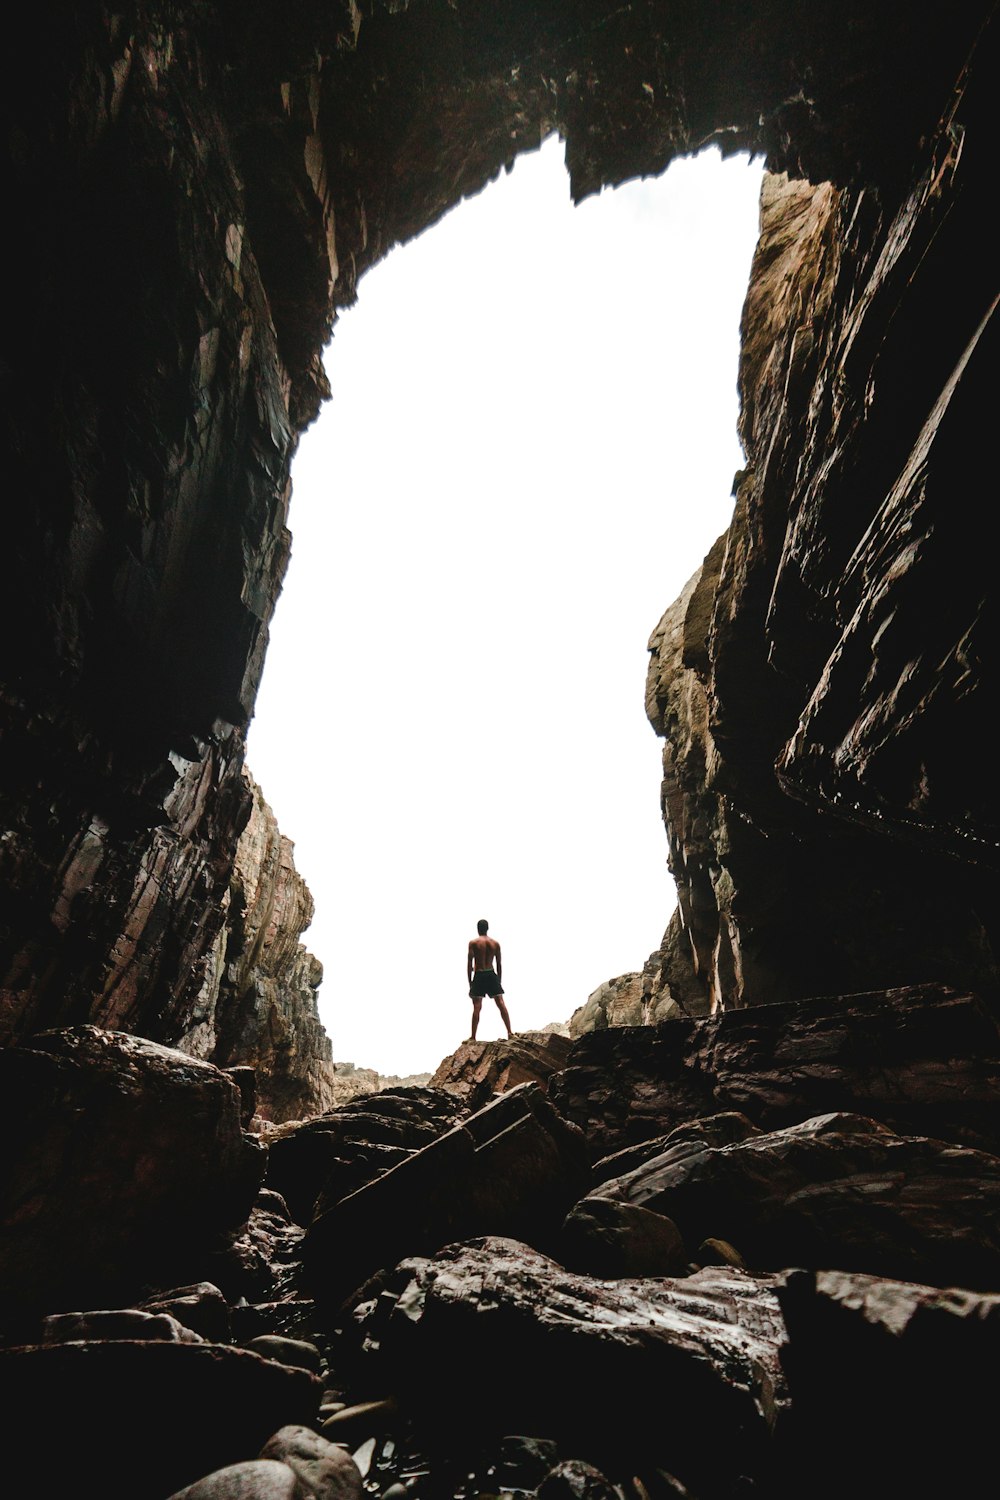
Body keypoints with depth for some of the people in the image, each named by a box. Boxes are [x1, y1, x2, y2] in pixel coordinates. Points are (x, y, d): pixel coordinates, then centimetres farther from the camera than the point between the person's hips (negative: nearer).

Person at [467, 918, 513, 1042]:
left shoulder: (473, 942, -3)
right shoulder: (495, 943, 7)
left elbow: (470, 963, -6)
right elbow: (499, 964, 9)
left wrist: (470, 982, -1)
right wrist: (499, 981, 17)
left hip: (479, 976, -2)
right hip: (492, 975, 2)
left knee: (477, 1007, 0)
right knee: (501, 1004, 5)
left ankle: (473, 1037, 1)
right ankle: (510, 1032, 0)